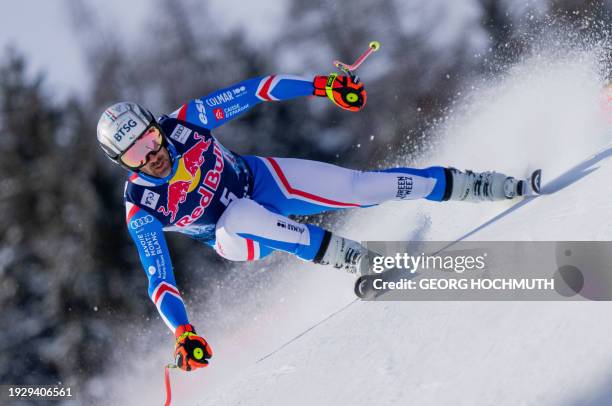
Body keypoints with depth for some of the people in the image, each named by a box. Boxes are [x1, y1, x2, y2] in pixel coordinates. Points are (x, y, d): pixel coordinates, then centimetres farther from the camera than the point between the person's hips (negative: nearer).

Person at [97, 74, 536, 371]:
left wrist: (320, 86, -22)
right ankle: (364, 261, -32)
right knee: (239, 219, -39)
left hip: (264, 180, 2)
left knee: (364, 187, -14)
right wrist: (182, 332, -39)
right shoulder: (142, 212, -26)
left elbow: (249, 92, -15)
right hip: (235, 233, -2)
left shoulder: (183, 122, -22)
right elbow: (159, 281, -24)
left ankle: (504, 187, -3)